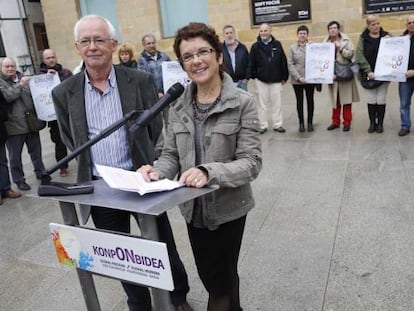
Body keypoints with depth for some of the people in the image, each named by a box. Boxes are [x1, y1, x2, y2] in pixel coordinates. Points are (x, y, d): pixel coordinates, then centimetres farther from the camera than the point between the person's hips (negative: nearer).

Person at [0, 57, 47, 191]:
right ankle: (19, 180, 17)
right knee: (15, 156, 5)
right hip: (13, 126, -4)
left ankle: (40, 172, 31)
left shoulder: (23, 78, 12)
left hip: (31, 122, 4)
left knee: (36, 150, 16)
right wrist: (19, 85, -21)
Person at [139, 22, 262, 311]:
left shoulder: (243, 102, -14)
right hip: (193, 207, 5)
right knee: (208, 275, 23)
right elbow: (171, 154, 4)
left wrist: (209, 172, -34)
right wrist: (158, 171, -17)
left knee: (221, 278, 13)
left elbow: (251, 162, -19)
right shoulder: (179, 105, 0)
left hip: (227, 207, -5)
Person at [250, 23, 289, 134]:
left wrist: (284, 77, 3)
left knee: (277, 103, 6)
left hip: (276, 80, 1)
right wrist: (254, 76, -3)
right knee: (262, 104, 6)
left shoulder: (277, 44, 2)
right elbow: (251, 63, 0)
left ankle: (278, 124, 15)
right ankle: (263, 126, 14)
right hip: (260, 80, -1)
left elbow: (284, 61, 4)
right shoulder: (255, 46, -1)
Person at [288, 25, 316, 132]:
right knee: (299, 101, 8)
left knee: (310, 100, 8)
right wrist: (298, 77, -12)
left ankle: (310, 122, 19)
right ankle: (301, 123, 17)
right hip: (296, 80, 0)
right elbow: (290, 64, -3)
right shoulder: (292, 48, 3)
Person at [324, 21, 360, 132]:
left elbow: (351, 54, -7)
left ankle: (347, 122, 9)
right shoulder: (326, 42, 4)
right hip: (332, 74, 2)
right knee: (335, 100, 9)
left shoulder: (346, 40, 0)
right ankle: (336, 121, 18)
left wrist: (341, 48, -18)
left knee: (346, 99, 1)